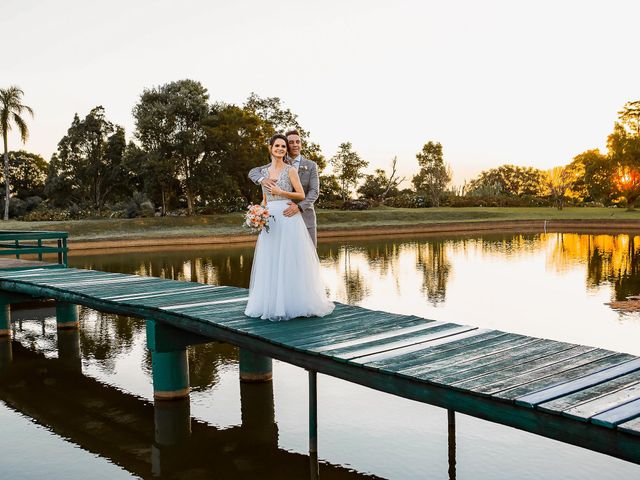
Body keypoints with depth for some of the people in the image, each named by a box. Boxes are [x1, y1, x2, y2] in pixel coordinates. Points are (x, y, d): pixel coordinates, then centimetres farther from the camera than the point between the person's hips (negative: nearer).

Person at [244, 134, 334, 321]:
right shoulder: (264, 172, 14)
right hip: (269, 220, 5)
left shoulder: (290, 170, 0)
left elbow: (301, 195, -3)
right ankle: (272, 303, 12)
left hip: (288, 219, -5)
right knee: (270, 262, 4)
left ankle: (292, 303, 4)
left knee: (290, 261, -4)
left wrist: (281, 192, -12)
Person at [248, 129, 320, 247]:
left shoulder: (311, 165, 4)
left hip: (305, 217, 0)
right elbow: (253, 172, 2)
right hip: (285, 216, 0)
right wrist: (262, 179, -22)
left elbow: (314, 191, -6)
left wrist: (299, 206, -24)